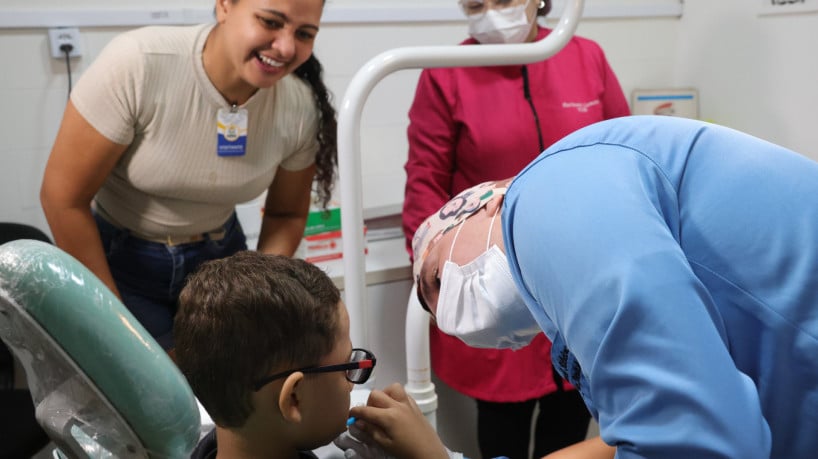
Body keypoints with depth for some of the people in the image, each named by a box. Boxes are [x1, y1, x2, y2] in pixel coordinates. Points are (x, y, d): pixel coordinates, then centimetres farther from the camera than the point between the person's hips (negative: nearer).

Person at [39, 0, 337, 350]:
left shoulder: (301, 108, -17)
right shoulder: (136, 64, -28)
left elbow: (287, 214, 1)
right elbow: (63, 199, -19)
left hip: (219, 258, 3)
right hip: (117, 258, -3)